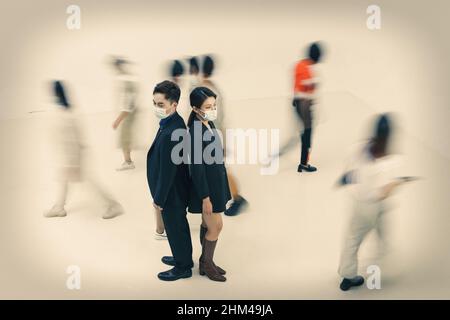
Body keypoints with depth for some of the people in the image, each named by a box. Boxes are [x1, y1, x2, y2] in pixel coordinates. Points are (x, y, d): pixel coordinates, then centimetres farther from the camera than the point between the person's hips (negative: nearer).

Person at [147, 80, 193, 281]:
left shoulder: (170, 133, -33)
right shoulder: (174, 122, -2)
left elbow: (167, 170, -26)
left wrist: (159, 199, -15)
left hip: (172, 192, -9)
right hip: (177, 188, 9)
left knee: (175, 228, 10)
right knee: (179, 225, 25)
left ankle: (183, 268, 30)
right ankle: (183, 258, 45)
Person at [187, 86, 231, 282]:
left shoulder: (209, 124, 3)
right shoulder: (195, 132, -24)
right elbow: (196, 167, -22)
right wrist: (205, 197, -19)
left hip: (215, 183, 8)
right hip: (205, 186, -8)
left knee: (208, 224, 18)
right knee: (216, 226, 3)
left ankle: (206, 261, 33)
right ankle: (207, 264, 22)